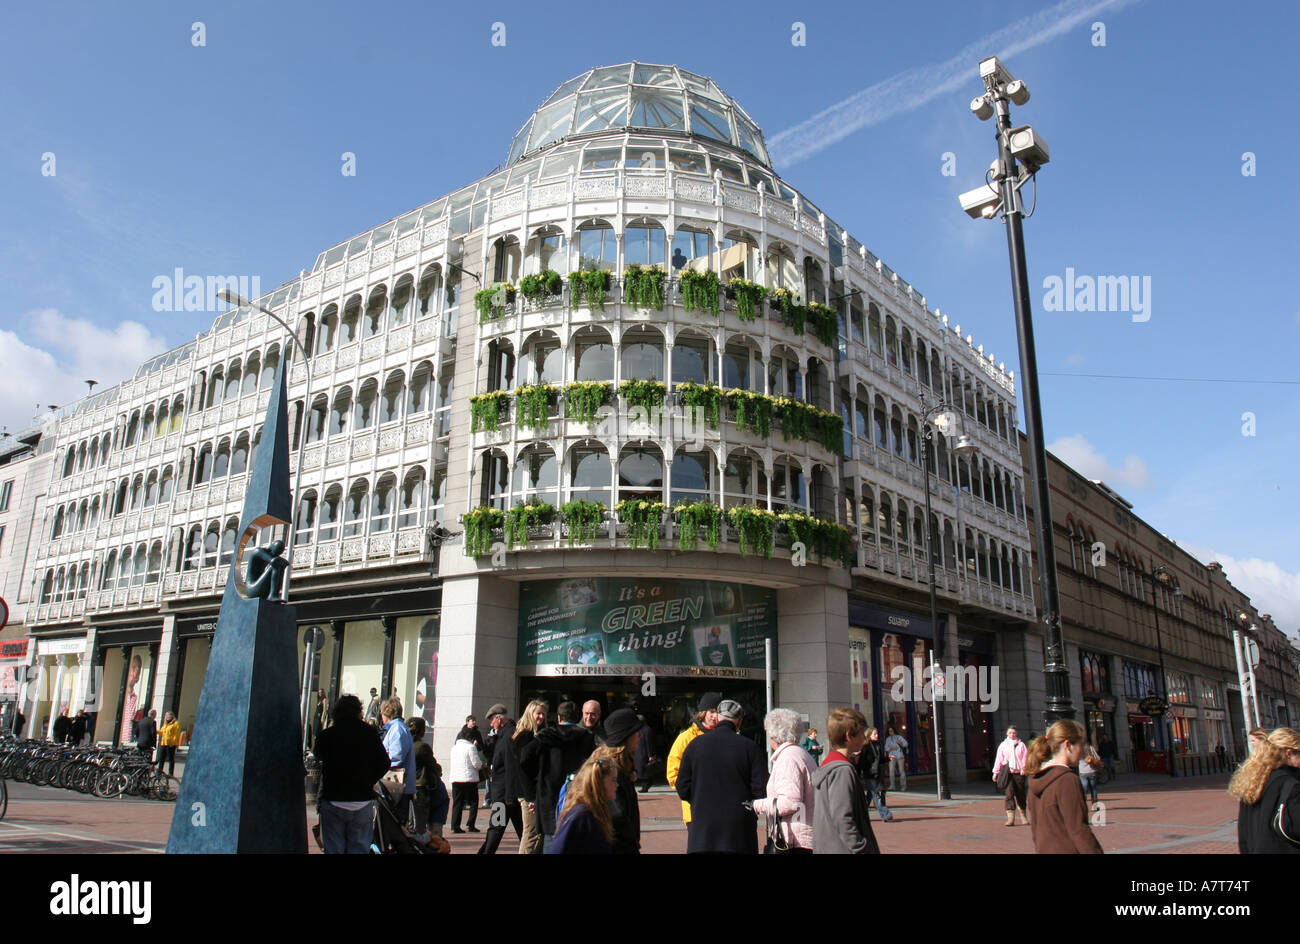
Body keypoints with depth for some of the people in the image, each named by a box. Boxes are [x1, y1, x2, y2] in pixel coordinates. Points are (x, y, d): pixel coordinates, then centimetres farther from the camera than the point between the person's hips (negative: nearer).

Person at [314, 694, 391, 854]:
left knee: (333, 849, 9)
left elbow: (319, 757, 11)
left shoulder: (326, 734, -5)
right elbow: (384, 764, -3)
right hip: (362, 801, 0)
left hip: (332, 800, 0)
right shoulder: (370, 734, -4)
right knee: (359, 849, 7)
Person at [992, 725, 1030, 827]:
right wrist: (995, 772, 7)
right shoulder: (1003, 745, 11)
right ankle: (1010, 818, -11)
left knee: (1021, 795, 8)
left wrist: (1024, 768, -13)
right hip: (1007, 772, 0)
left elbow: (1025, 758, 2)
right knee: (1009, 794, -9)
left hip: (1019, 773, 0)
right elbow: (998, 759, 10)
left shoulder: (1021, 745, 7)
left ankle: (1024, 818, 23)